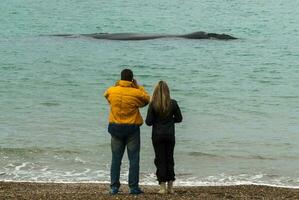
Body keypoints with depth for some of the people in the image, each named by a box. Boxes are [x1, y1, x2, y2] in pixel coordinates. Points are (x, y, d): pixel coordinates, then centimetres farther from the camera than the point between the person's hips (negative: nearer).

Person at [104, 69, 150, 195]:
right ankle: (133, 187, 3)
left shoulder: (111, 91, -5)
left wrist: (117, 85, 14)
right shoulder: (137, 93, -12)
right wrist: (138, 87, 10)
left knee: (116, 159, 10)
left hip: (115, 128, 3)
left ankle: (114, 187, 9)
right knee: (134, 159, 4)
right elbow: (147, 99, 8)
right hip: (132, 129, -3)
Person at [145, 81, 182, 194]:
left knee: (160, 160, 4)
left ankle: (162, 186, 1)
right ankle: (170, 186, 13)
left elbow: (148, 122, -11)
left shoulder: (153, 105, -11)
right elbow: (179, 118, 4)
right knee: (170, 159, 12)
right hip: (170, 135, 2)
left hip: (157, 135, -2)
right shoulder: (173, 103, -5)